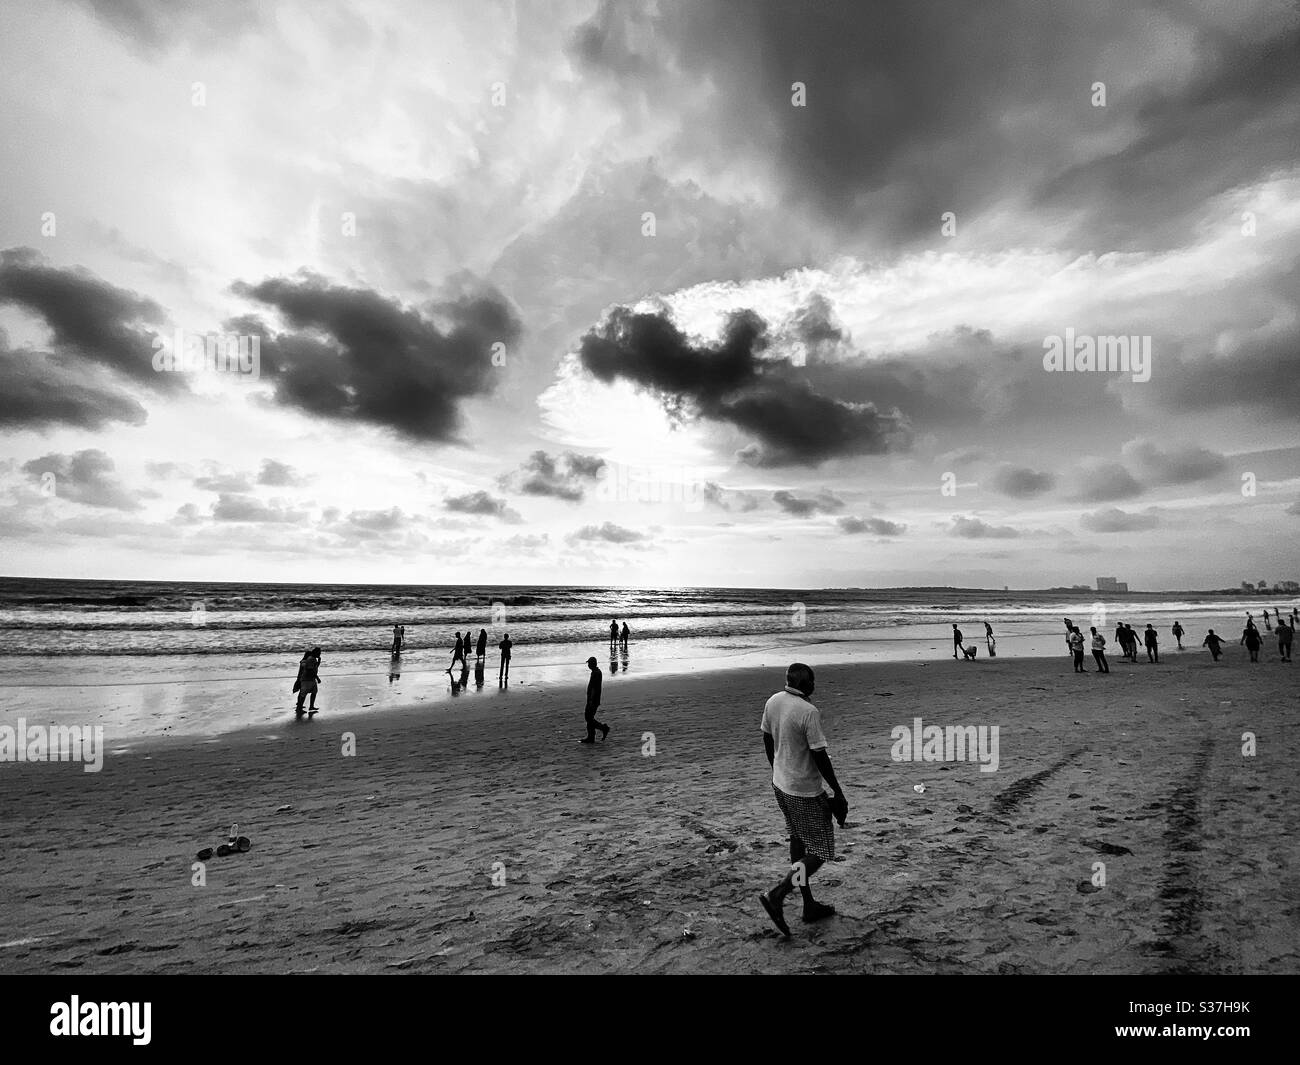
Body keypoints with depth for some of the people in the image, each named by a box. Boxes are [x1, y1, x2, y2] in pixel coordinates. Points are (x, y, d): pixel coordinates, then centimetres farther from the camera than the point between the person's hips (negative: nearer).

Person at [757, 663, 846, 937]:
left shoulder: (772, 702, -2)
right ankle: (776, 895, -1)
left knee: (798, 841, 21)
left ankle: (809, 905, 33)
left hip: (780, 784, 8)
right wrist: (837, 791, -7)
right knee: (820, 851, 6)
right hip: (805, 791, -8)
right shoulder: (809, 712, -25)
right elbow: (820, 757, -20)